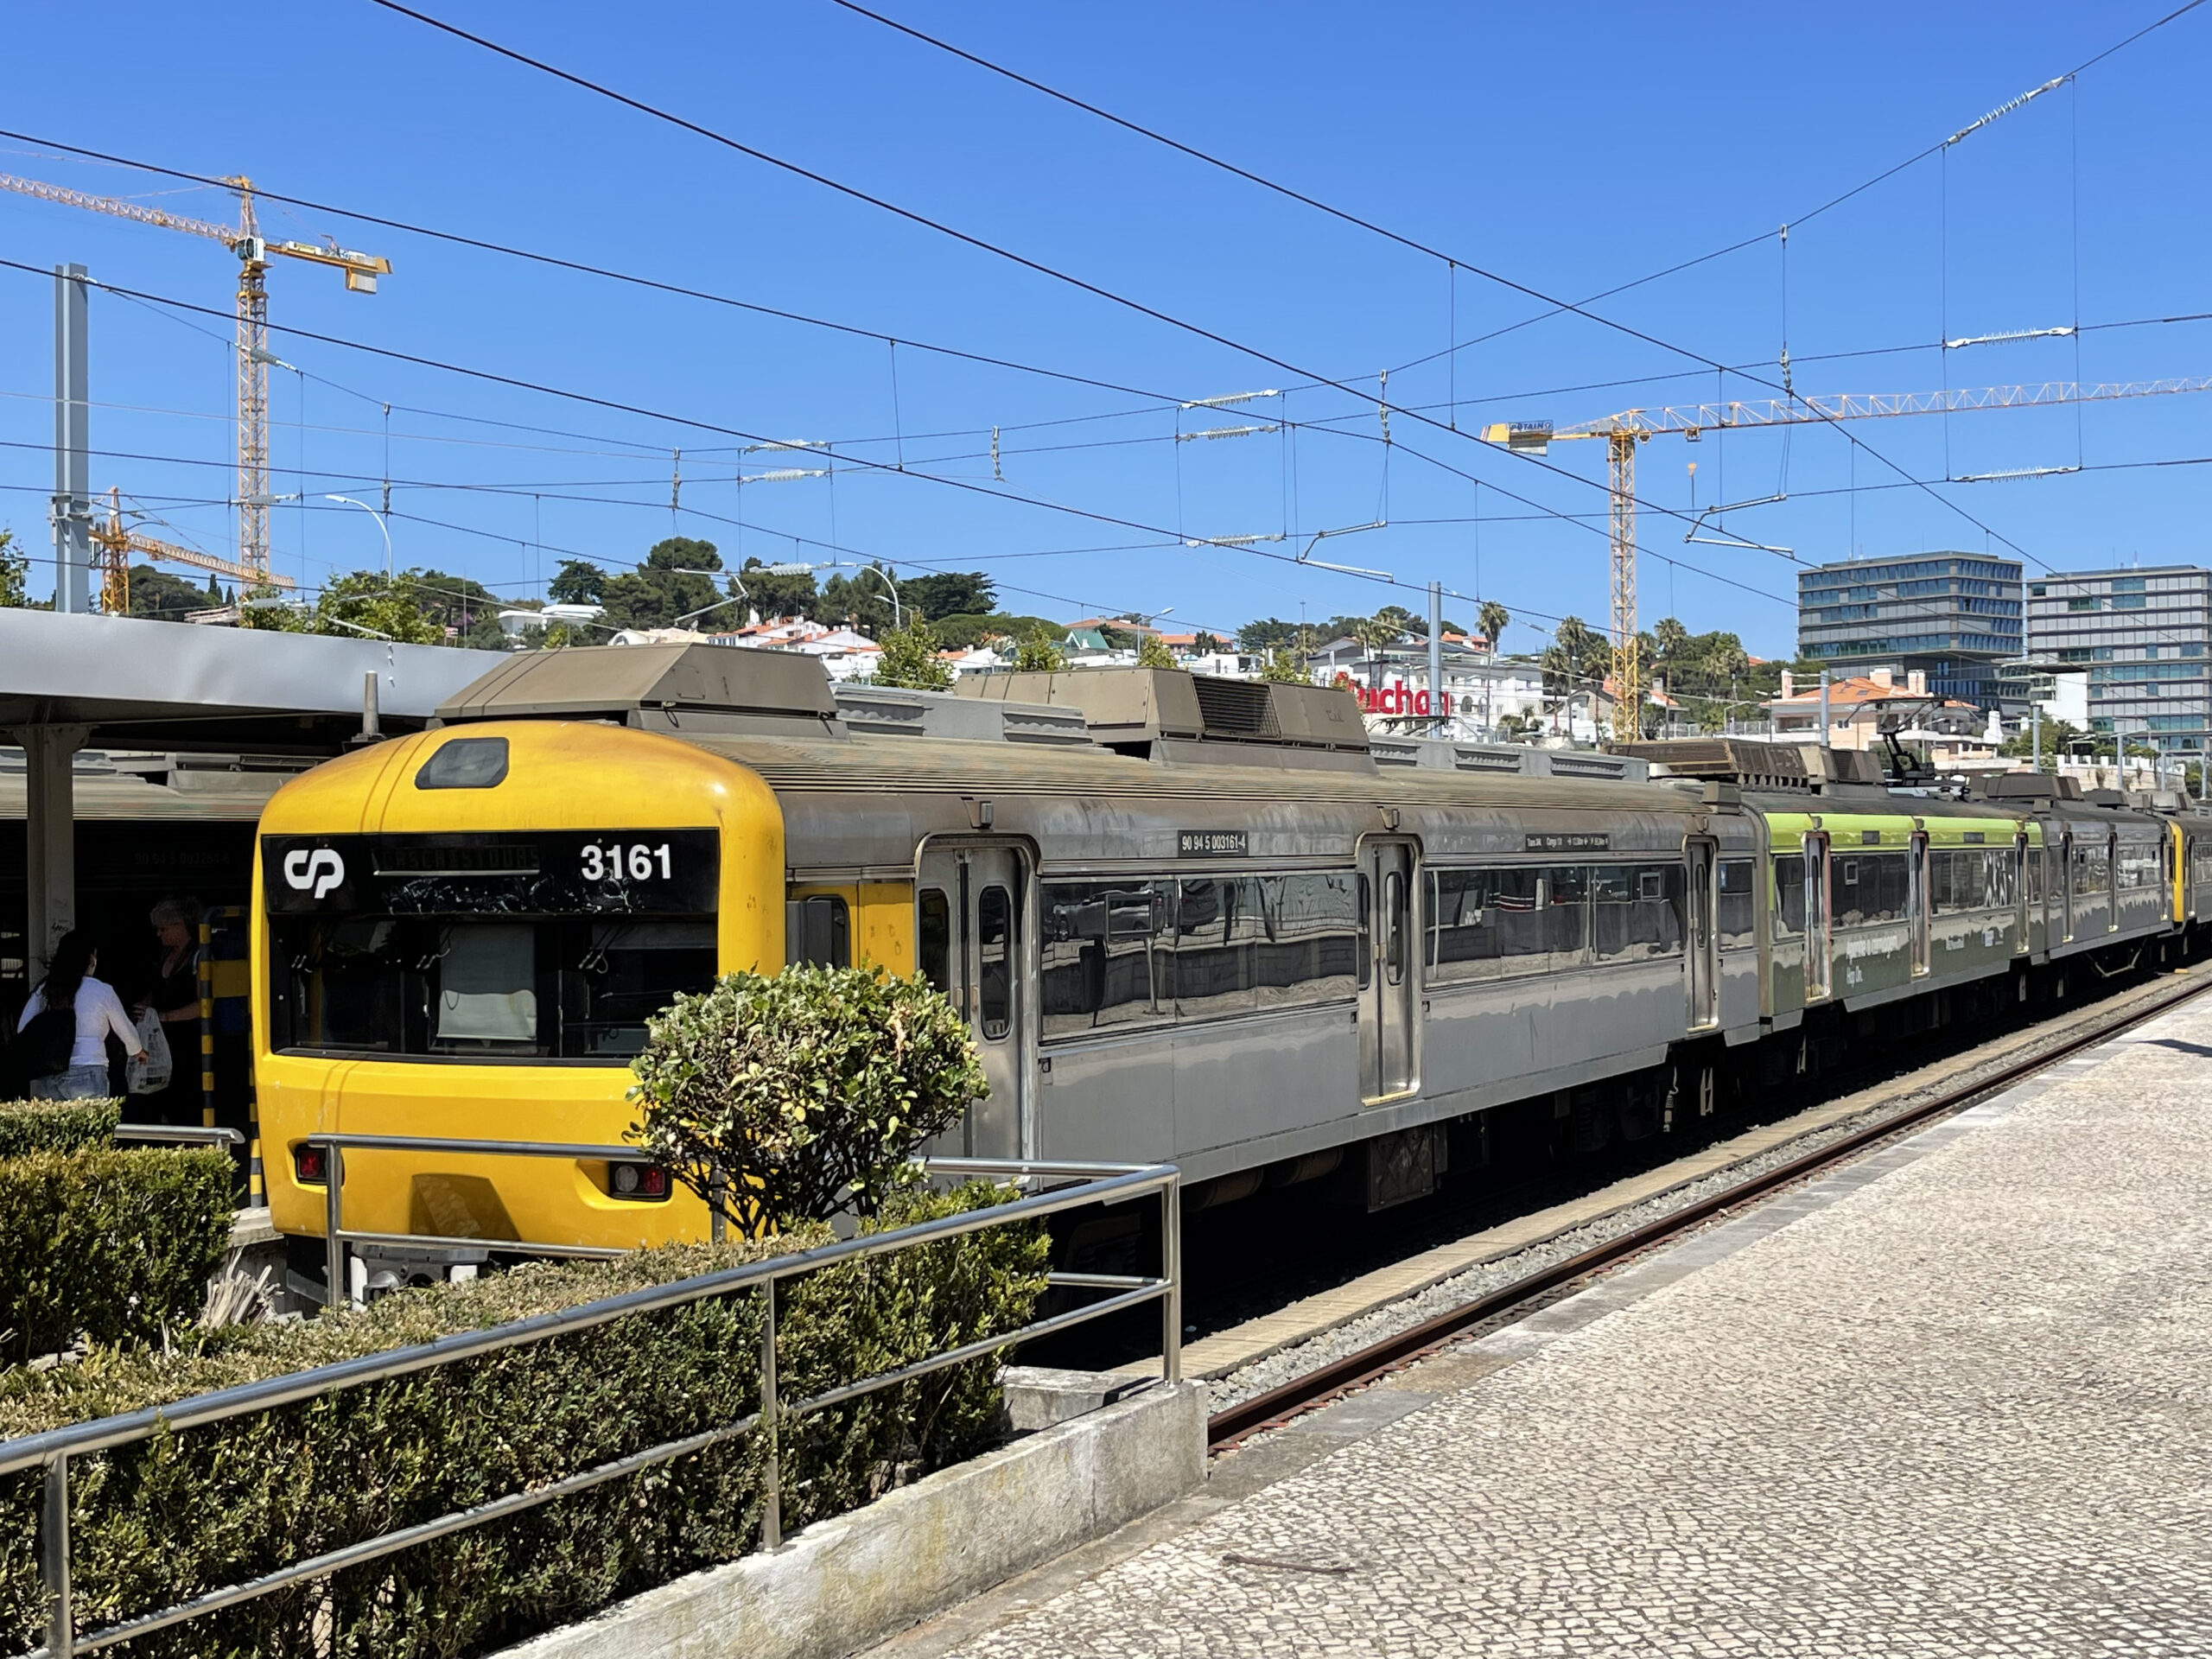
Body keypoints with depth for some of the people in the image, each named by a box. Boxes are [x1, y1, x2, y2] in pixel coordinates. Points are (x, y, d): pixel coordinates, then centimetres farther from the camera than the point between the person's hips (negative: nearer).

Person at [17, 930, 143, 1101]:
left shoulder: (44, 989, 9)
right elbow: (125, 1029, 14)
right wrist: (138, 1051, 34)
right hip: (86, 1076, -3)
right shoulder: (101, 991, 1)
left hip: (45, 1077, 4)